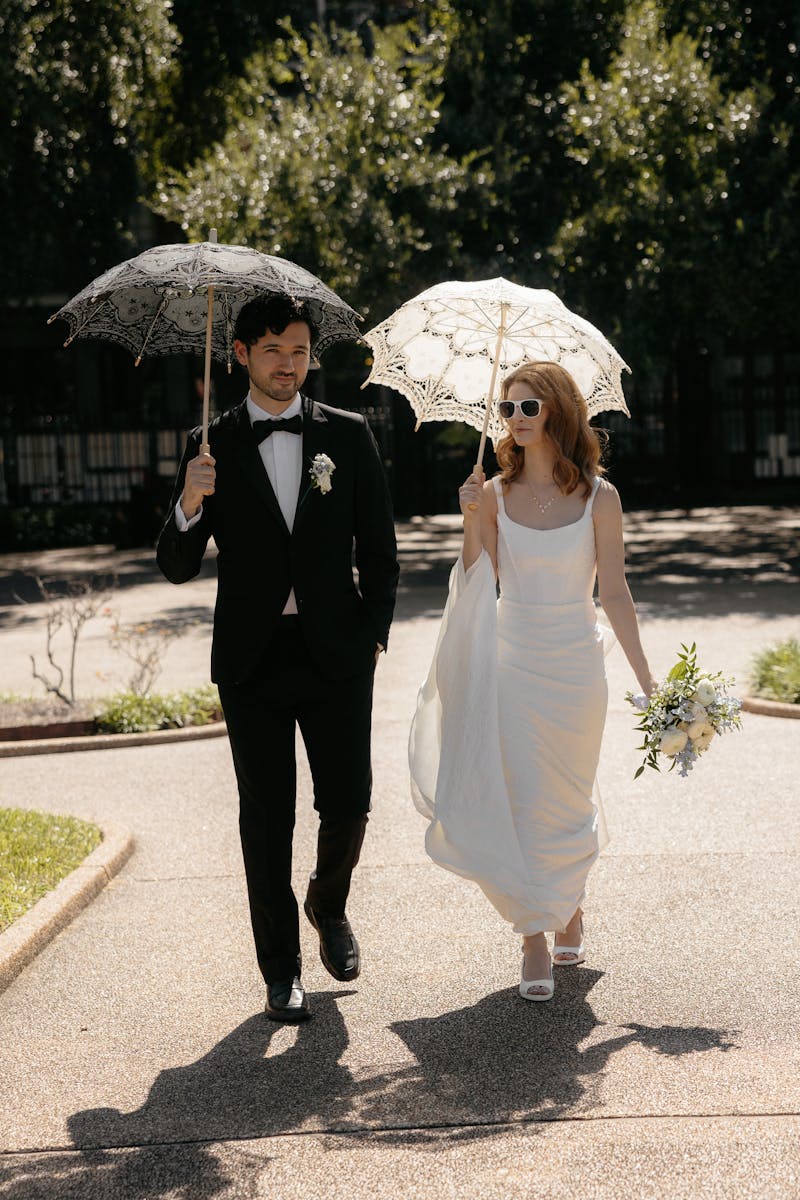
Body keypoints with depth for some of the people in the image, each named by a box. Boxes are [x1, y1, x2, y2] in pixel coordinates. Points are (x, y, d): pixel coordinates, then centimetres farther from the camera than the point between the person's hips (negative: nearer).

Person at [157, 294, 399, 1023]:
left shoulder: (348, 435, 4)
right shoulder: (213, 447, 2)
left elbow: (378, 547, 9)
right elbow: (178, 568, -1)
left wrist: (375, 634, 1)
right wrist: (189, 505, -19)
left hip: (335, 654, 0)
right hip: (252, 660, 0)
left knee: (348, 805, 0)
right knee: (267, 818, 4)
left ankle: (329, 906, 32)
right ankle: (281, 970, 16)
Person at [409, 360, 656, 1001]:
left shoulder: (599, 497, -5)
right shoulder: (496, 493, 0)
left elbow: (614, 592, -2)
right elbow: (479, 583, -2)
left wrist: (647, 678, -3)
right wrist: (472, 521, -15)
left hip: (575, 666, -1)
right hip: (510, 664, 1)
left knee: (566, 801, 10)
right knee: (515, 799, -3)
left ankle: (571, 904, 38)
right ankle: (535, 940, 7)